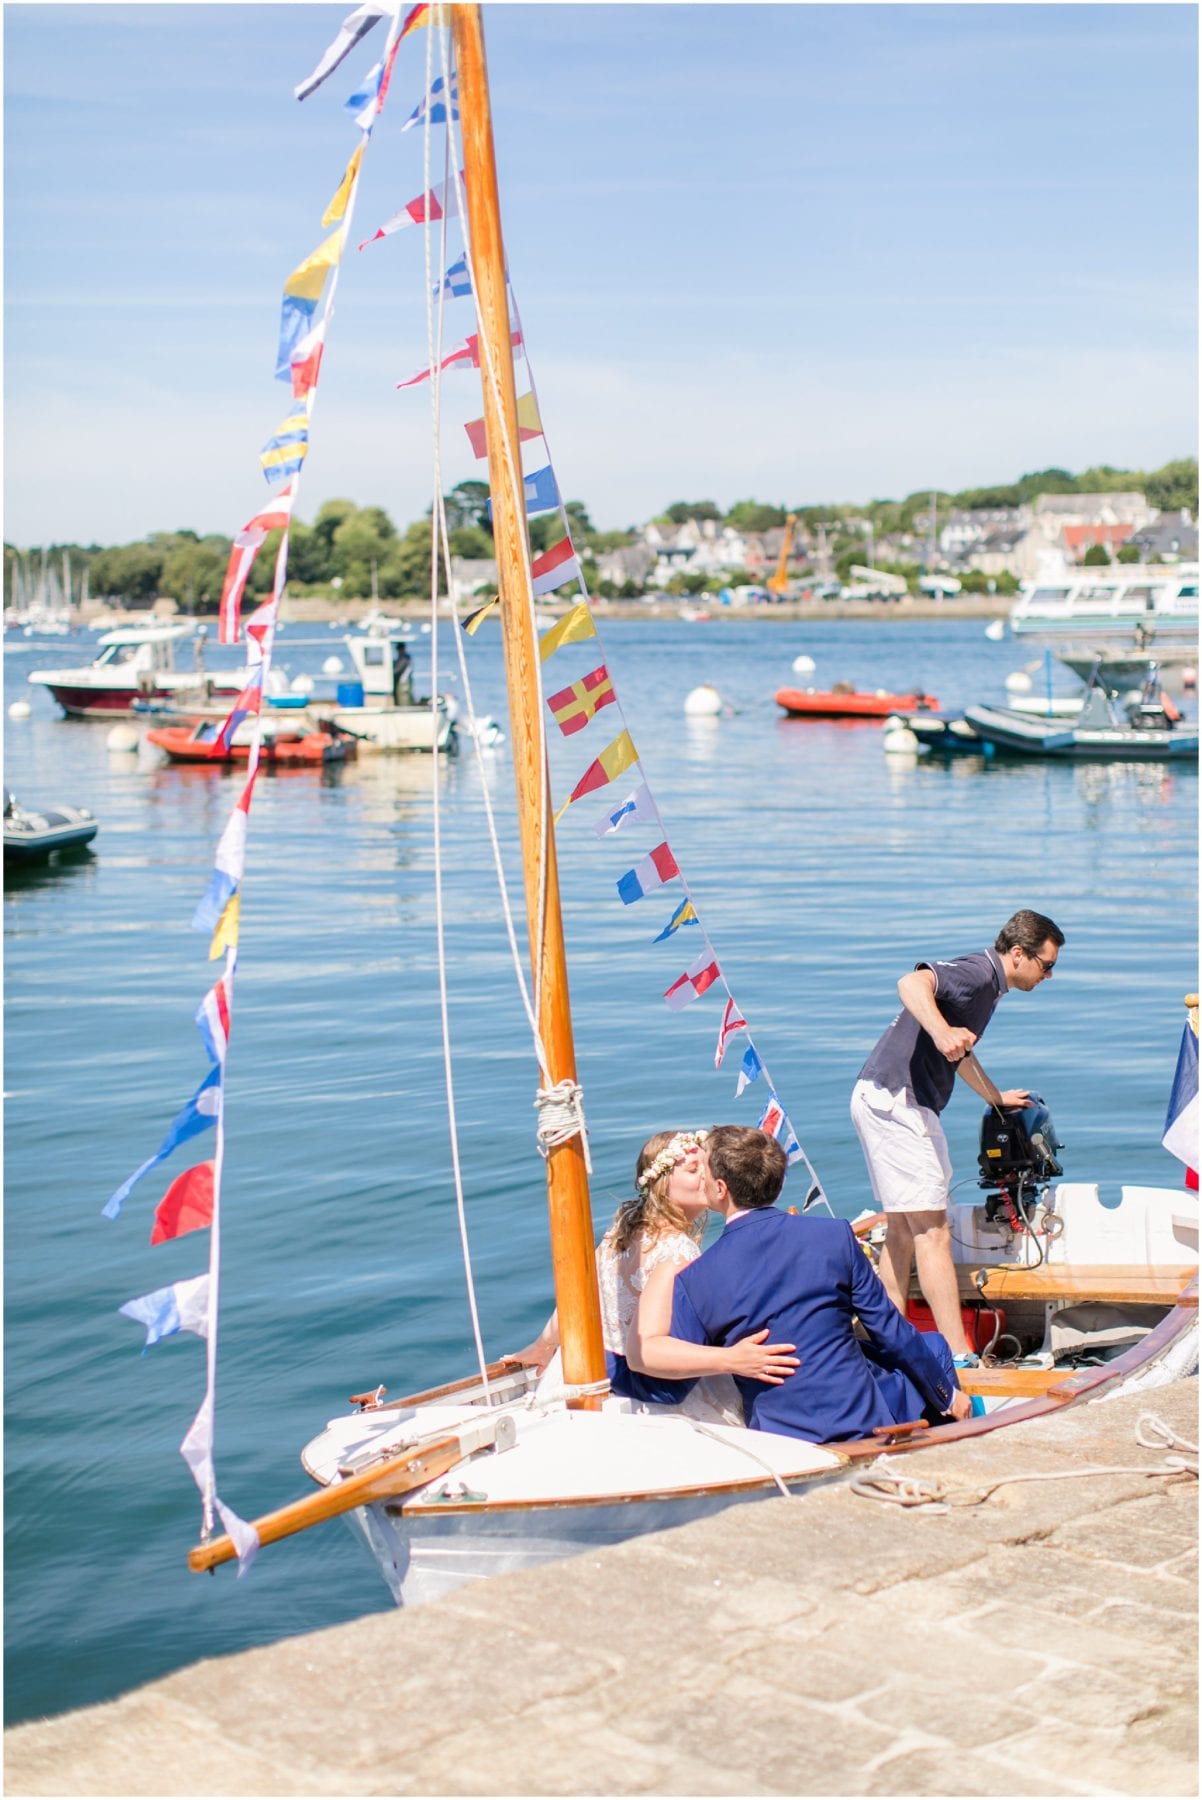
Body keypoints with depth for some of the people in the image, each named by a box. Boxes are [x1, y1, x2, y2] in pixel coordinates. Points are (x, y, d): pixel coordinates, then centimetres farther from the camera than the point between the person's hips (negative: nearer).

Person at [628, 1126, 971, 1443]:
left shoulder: (693, 1281, -7)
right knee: (931, 1346, 28)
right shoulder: (835, 1236, -9)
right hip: (867, 1424, -2)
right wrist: (948, 1395, 13)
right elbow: (891, 1333, -1)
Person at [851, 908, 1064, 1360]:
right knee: (932, 1232, -11)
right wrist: (941, 1031, -50)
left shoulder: (987, 984, 21)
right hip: (896, 1101, -11)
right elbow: (912, 983, -33)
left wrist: (996, 1097, 55)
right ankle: (960, 1359, -12)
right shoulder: (978, 972, -12)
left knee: (903, 1229, 16)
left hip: (884, 1101, 11)